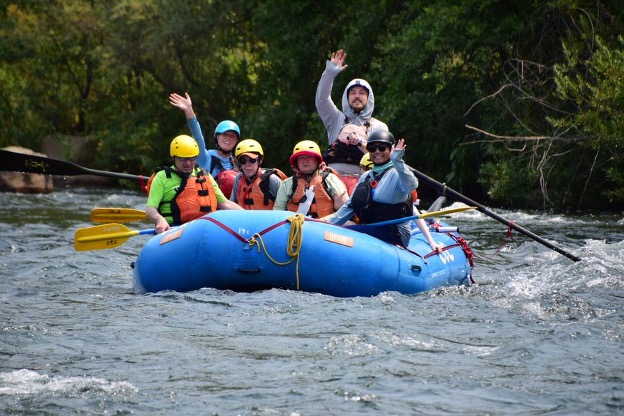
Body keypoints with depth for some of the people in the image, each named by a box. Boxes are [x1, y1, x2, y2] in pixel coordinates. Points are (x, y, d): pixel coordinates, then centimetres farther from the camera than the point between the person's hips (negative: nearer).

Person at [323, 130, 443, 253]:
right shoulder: (366, 177, 20)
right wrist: (328, 222, 12)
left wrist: (397, 161, -41)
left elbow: (411, 185, -28)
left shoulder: (397, 173, -3)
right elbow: (350, 206, 22)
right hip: (370, 230, 7)